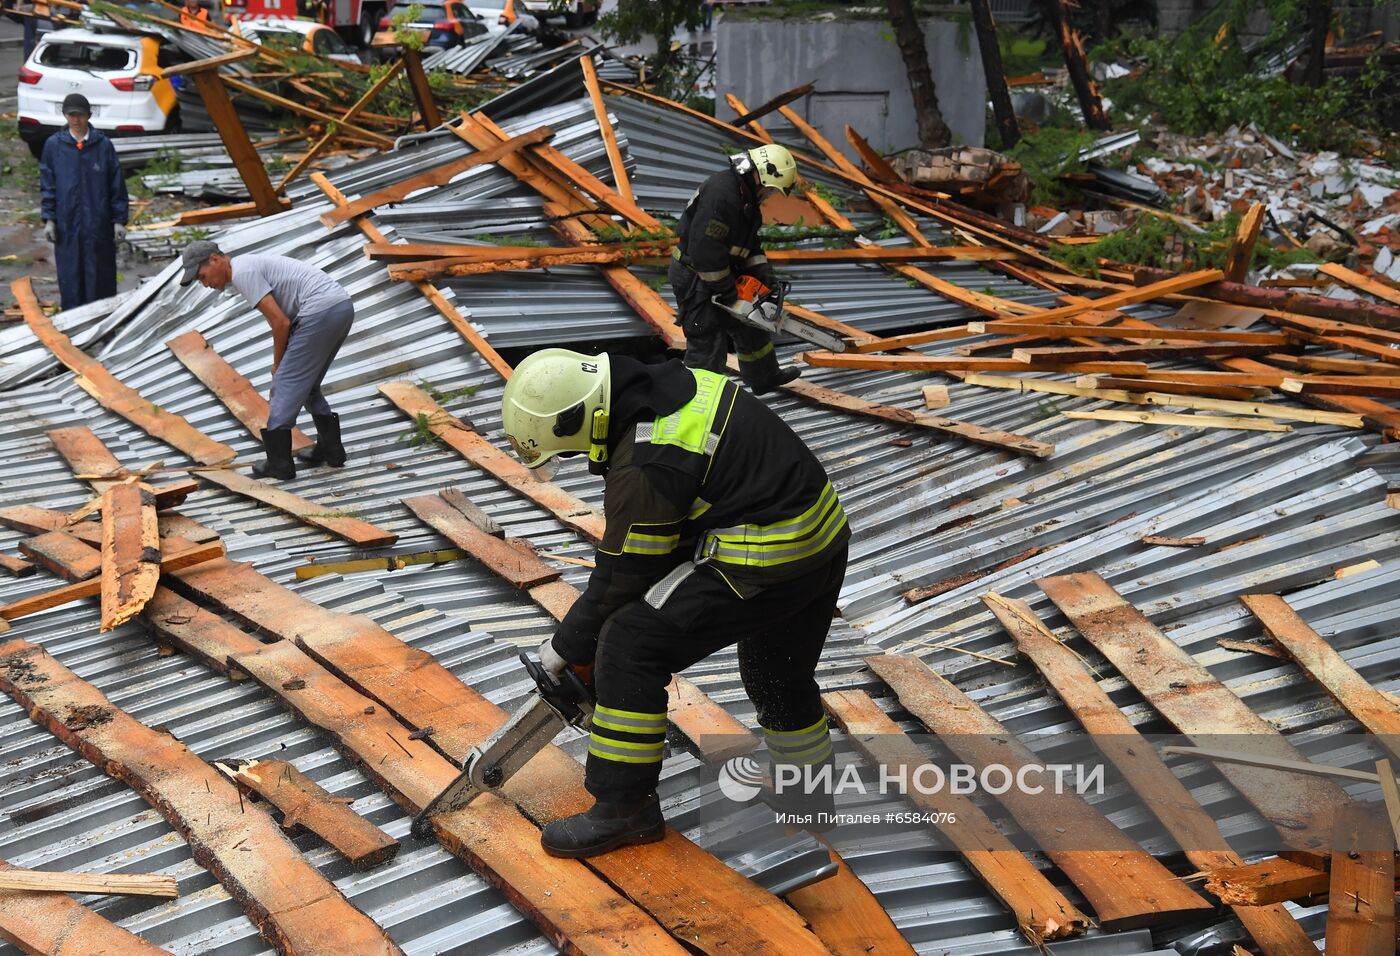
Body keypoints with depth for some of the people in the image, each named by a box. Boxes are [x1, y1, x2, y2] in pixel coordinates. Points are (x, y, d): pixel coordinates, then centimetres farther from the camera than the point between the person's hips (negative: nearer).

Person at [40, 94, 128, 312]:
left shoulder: (104, 145, 0)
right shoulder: (53, 145, 2)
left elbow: (117, 186, 3)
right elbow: (47, 186, 7)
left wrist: (119, 220, -1)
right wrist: (49, 219, 0)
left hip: (99, 223, -1)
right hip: (67, 224, 1)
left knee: (102, 274, 3)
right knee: (70, 277, 4)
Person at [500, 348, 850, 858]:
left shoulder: (645, 466, -21)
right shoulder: (673, 384, 7)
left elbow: (623, 578, -10)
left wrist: (567, 648, 5)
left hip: (764, 564, -10)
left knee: (631, 646, -5)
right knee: (780, 672, 29)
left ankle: (626, 808, 2)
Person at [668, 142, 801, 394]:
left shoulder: (745, 195, 6)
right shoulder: (720, 194, -28)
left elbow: (748, 242, 16)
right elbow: (705, 250, -31)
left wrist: (762, 270, 0)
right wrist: (727, 289, -21)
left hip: (719, 272, 11)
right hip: (695, 276, -11)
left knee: (749, 325, 23)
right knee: (708, 345, -7)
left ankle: (764, 377, 42)